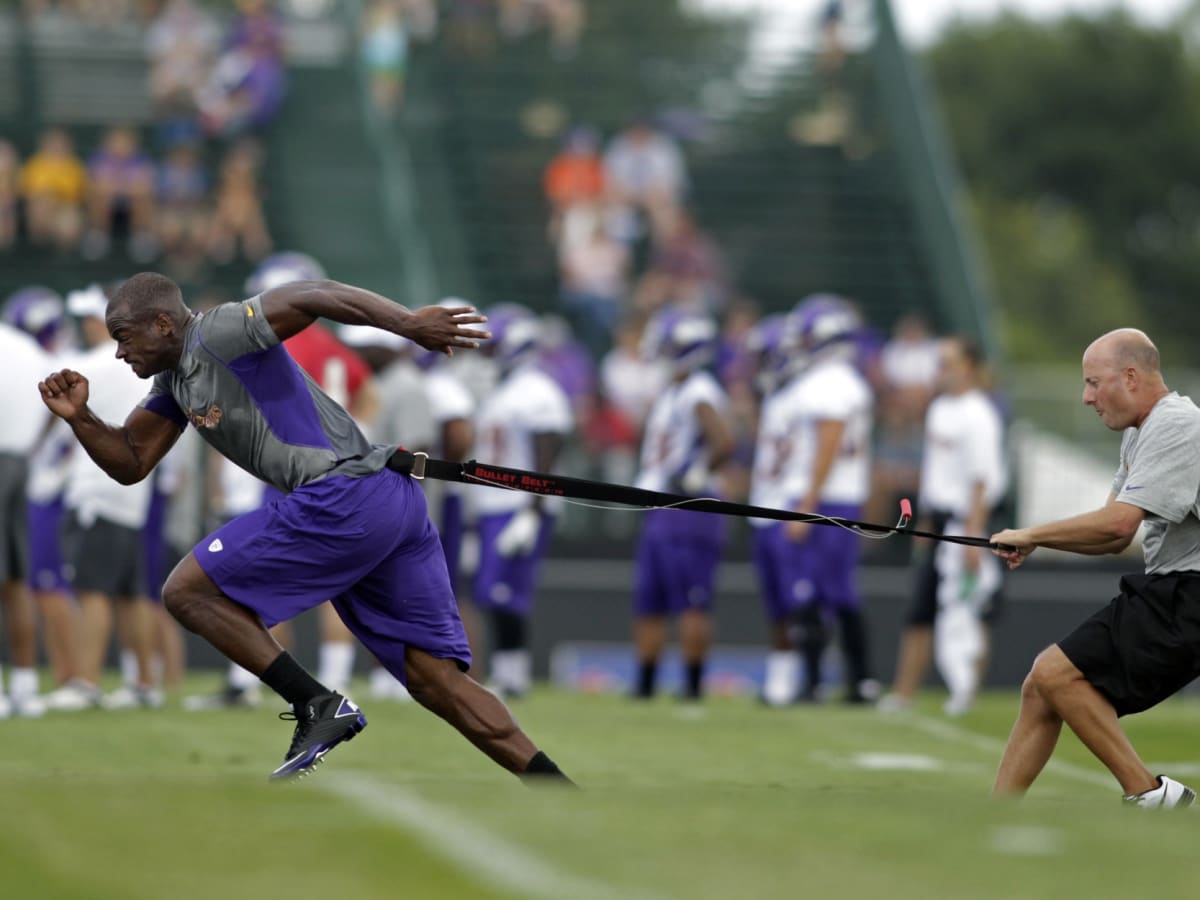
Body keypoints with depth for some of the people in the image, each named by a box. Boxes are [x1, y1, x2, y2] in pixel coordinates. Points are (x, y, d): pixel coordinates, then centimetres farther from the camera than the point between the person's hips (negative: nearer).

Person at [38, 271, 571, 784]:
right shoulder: (174, 381, 22)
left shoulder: (218, 336, -6)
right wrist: (80, 417, 7)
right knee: (436, 680, 5)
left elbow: (313, 295, -18)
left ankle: (317, 705, -10)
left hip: (347, 496, -10)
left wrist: (407, 324, -29)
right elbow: (130, 463, 25)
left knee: (187, 591, -4)